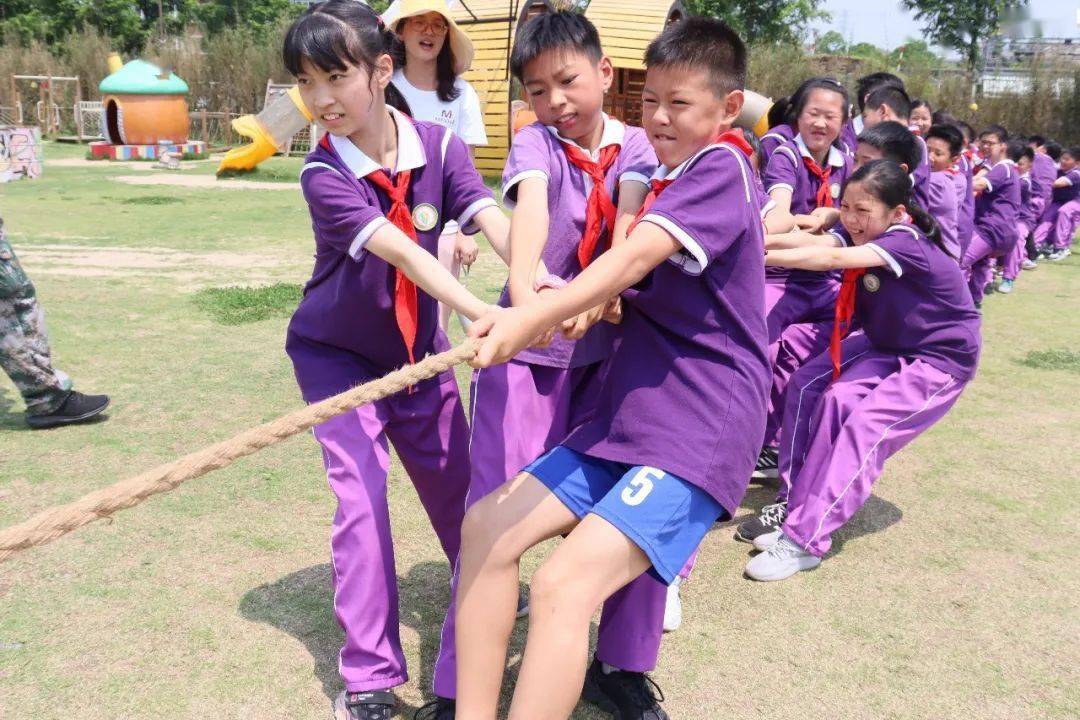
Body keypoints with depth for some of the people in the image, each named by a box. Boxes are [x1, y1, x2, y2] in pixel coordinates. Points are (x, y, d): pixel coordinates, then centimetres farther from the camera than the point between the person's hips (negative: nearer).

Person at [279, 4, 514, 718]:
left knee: (458, 485, 13)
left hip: (418, 349, 3)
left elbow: (496, 222, -28)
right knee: (362, 498, -12)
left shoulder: (439, 145, -13)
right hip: (337, 353, -3)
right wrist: (486, 315, -51)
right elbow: (400, 252, -38)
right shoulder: (324, 173, -23)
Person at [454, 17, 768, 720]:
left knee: (563, 587, -23)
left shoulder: (723, 166, -9)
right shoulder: (664, 180, 20)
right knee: (487, 527, 0)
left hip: (700, 431, -9)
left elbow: (635, 258, -24)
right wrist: (585, 304, -7)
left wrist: (532, 318, -35)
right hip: (626, 415, 9)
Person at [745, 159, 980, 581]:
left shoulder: (907, 242, -28)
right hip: (887, 346, 8)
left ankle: (805, 542, -23)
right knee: (809, 385, -9)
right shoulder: (863, 238, -3)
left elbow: (831, 259, -40)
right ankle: (798, 504, -3)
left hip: (940, 359, -8)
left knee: (864, 425, -25)